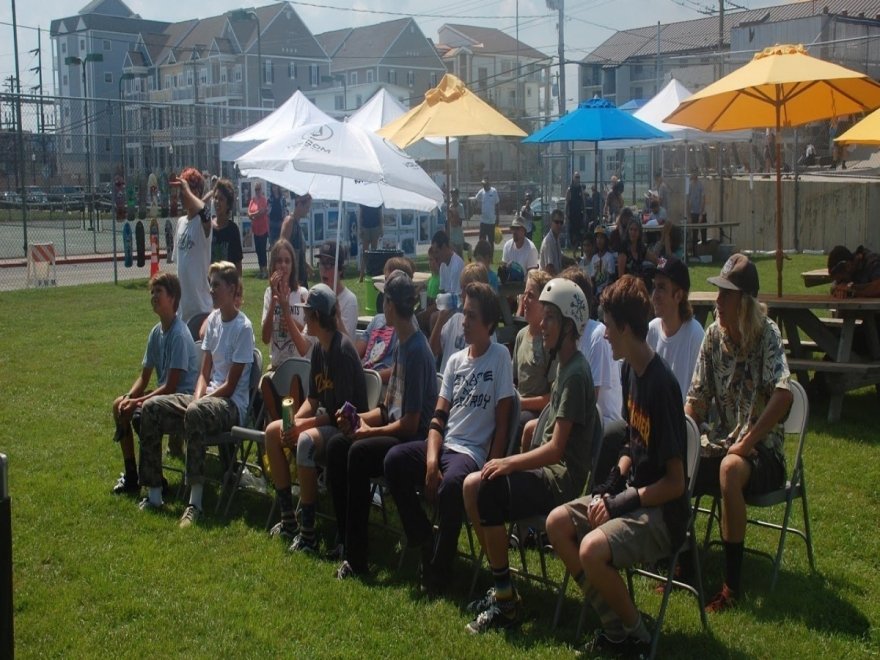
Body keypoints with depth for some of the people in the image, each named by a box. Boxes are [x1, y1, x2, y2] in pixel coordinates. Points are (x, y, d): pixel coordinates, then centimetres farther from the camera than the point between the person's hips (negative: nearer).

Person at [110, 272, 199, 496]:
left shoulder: (179, 335, -21)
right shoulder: (156, 332, 6)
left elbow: (171, 386, -23)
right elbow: (144, 377, 11)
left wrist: (137, 402, -20)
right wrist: (128, 397, -7)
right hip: (164, 393, 9)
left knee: (141, 414, -27)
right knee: (120, 405, 3)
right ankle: (130, 476, 11)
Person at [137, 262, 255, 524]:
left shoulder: (243, 327, -12)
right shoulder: (213, 319, 12)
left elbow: (231, 385, -14)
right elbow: (204, 372, 12)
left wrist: (197, 403, -17)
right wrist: (196, 398, -6)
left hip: (232, 405, -8)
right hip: (207, 397, 8)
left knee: (195, 413, -39)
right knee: (151, 408, -9)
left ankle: (195, 502, -37)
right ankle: (154, 494, -6)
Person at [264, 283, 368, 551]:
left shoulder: (343, 351, -21)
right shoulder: (318, 348, 7)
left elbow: (341, 411, -22)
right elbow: (313, 399, 11)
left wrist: (303, 425, -20)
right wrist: (294, 421, -7)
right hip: (325, 420, 10)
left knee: (306, 441, -34)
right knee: (273, 431, 1)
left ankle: (308, 534, -27)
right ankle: (288, 519, 3)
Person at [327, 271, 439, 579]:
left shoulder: (417, 351, -19)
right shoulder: (400, 344, 10)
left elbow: (410, 425, -20)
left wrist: (369, 431, -11)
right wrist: (360, 418, 1)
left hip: (415, 439, -9)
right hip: (396, 430, 9)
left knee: (359, 452, -27)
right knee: (337, 444, -4)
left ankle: (357, 559, -20)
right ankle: (344, 540, -1)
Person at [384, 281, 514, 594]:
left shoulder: (500, 357, -3)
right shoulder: (455, 360, 13)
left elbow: (502, 424, -7)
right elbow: (438, 417, 6)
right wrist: (431, 461, -11)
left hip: (473, 453, -6)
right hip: (443, 445, 6)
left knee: (451, 484, -36)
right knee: (394, 460, -18)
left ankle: (439, 567, -14)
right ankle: (424, 541, -3)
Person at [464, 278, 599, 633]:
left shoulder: (575, 373, -17)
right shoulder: (564, 366, 13)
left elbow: (556, 448, -21)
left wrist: (509, 463, -15)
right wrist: (513, 462, 8)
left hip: (563, 479, -10)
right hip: (550, 469, 10)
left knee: (488, 494, -21)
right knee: (472, 484, 1)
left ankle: (506, 601, -10)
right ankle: (500, 585, 7)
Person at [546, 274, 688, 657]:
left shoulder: (661, 385, -24)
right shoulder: (629, 370, 4)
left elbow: (675, 482, -21)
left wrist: (623, 502, -19)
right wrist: (614, 480, 0)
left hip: (663, 511, -9)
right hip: (631, 496, 9)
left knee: (593, 549, -28)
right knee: (557, 523, 1)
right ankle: (613, 624, 7)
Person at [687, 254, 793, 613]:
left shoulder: (767, 334, -15)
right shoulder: (714, 334, 3)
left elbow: (783, 395, -29)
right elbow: (696, 399, 7)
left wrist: (745, 444, -26)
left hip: (762, 450, -6)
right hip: (722, 442, 6)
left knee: (730, 468, -36)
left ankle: (732, 582, -25)